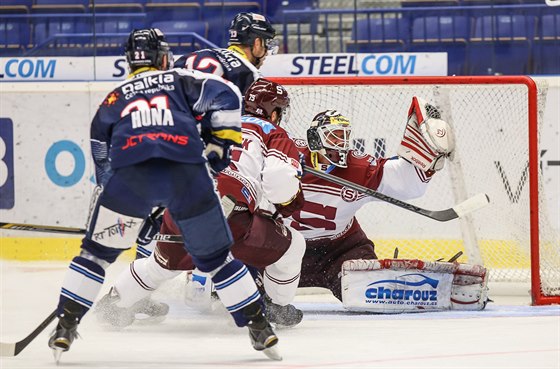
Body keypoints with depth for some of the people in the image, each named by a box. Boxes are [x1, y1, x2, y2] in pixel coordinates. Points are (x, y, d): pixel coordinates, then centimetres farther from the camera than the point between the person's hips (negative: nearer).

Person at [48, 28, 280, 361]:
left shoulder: (113, 101, 31)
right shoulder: (183, 81, 25)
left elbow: (102, 160, 31)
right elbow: (225, 96, 7)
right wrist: (219, 143, 15)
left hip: (130, 173, 0)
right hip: (188, 173, 0)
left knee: (97, 252, 16)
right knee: (216, 255, 14)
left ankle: (66, 326, 8)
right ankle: (259, 327, 14)